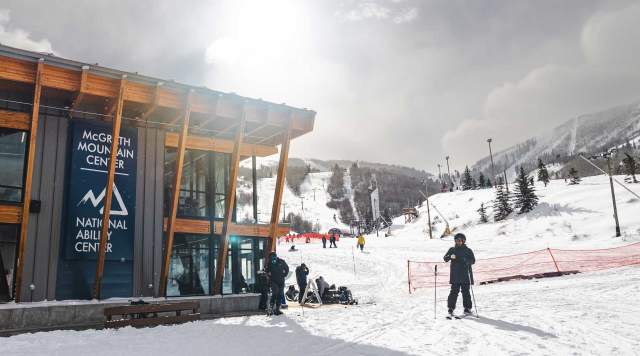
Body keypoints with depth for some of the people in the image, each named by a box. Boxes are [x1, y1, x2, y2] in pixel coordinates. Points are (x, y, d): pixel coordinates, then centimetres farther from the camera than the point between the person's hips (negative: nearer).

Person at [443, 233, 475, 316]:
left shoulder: (468, 250, 6)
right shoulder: (452, 250, 10)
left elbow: (473, 260, -1)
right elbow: (445, 258, 3)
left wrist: (465, 260, -20)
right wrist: (450, 257, -19)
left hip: (465, 276, 0)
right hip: (455, 276, 1)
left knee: (465, 292, 2)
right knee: (454, 292, -3)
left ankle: (467, 308, 12)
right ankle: (451, 308, 2)